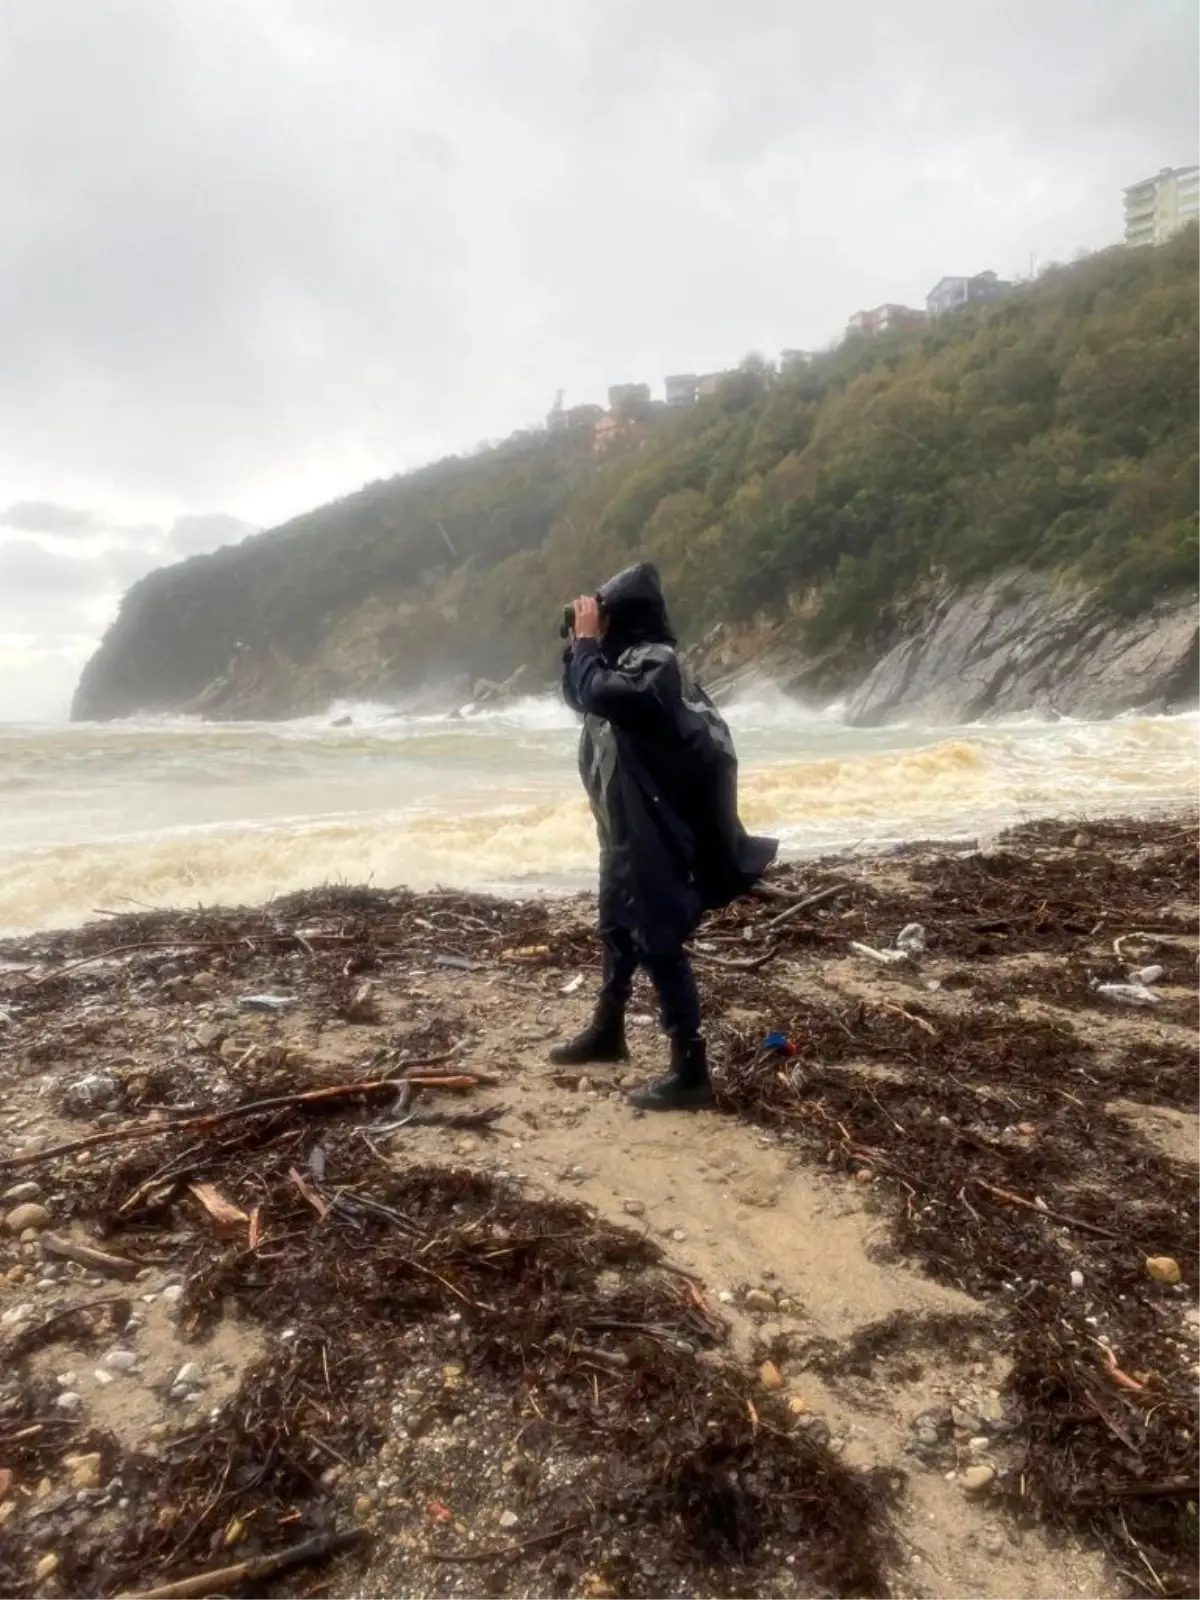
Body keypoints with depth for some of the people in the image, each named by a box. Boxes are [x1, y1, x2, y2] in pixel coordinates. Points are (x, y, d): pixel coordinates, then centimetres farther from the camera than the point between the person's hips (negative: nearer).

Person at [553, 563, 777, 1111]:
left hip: (652, 833, -11)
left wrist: (587, 639, -18)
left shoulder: (654, 662, -19)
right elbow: (579, 696, 22)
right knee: (617, 931, 22)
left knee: (658, 944, -7)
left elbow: (596, 695, -33)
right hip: (625, 830, 11)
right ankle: (607, 1032, 41)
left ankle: (690, 1071, 0)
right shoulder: (628, 658, 12)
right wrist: (577, 647, 7)